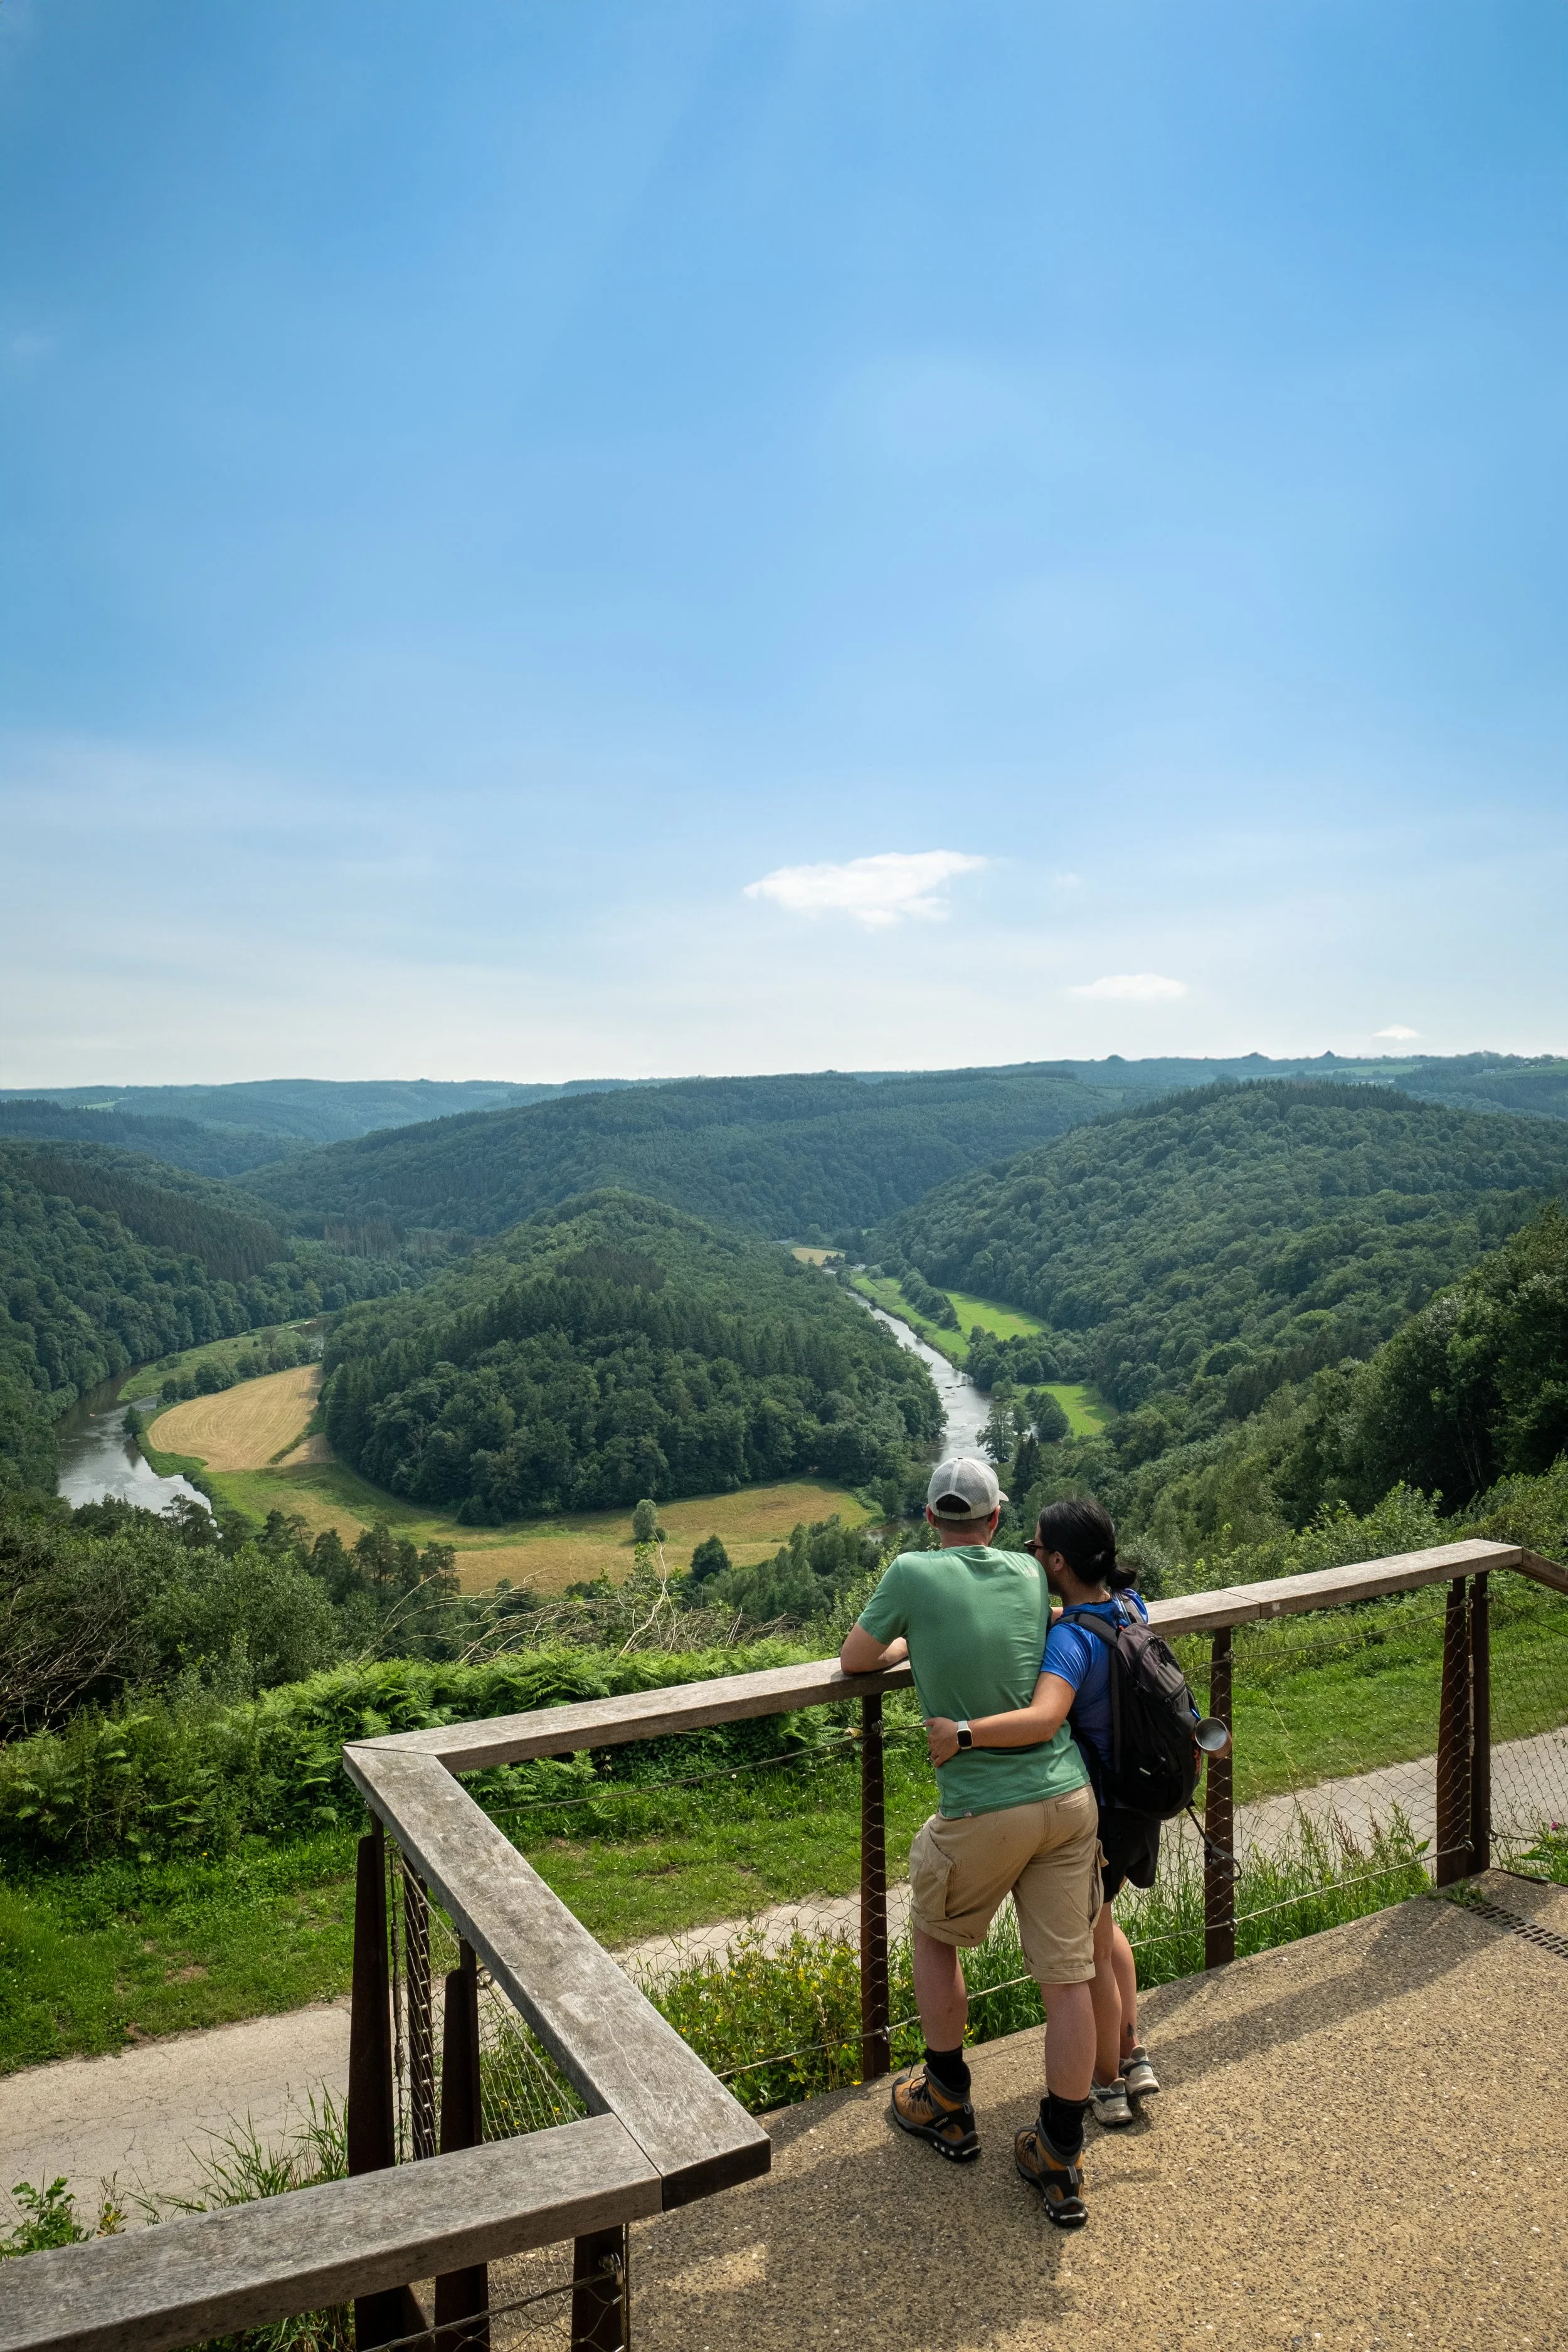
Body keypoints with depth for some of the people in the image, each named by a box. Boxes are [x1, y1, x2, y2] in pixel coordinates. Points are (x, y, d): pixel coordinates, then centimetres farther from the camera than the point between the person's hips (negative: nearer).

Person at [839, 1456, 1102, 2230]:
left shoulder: (912, 1573, -8)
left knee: (935, 1937, 24)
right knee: (1067, 1977, 12)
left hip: (982, 1814, -3)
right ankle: (1060, 2165, 22)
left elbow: (854, 1661, 6)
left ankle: (946, 2106, 35)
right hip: (1068, 1797, 4)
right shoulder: (1029, 1574, 4)